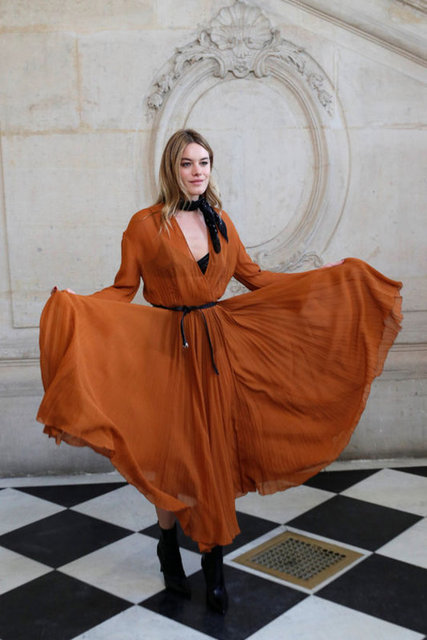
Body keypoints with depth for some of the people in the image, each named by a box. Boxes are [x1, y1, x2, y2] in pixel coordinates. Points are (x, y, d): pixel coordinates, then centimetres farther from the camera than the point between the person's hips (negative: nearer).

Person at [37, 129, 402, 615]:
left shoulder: (220, 222, 8)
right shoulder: (145, 224, -4)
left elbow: (252, 278, 13)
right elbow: (123, 290, -5)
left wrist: (335, 278, 14)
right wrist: (71, 304, -25)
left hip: (219, 345, 4)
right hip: (167, 347, -3)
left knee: (216, 450, 4)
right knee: (173, 450, 4)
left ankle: (214, 563, 18)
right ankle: (169, 547, 29)